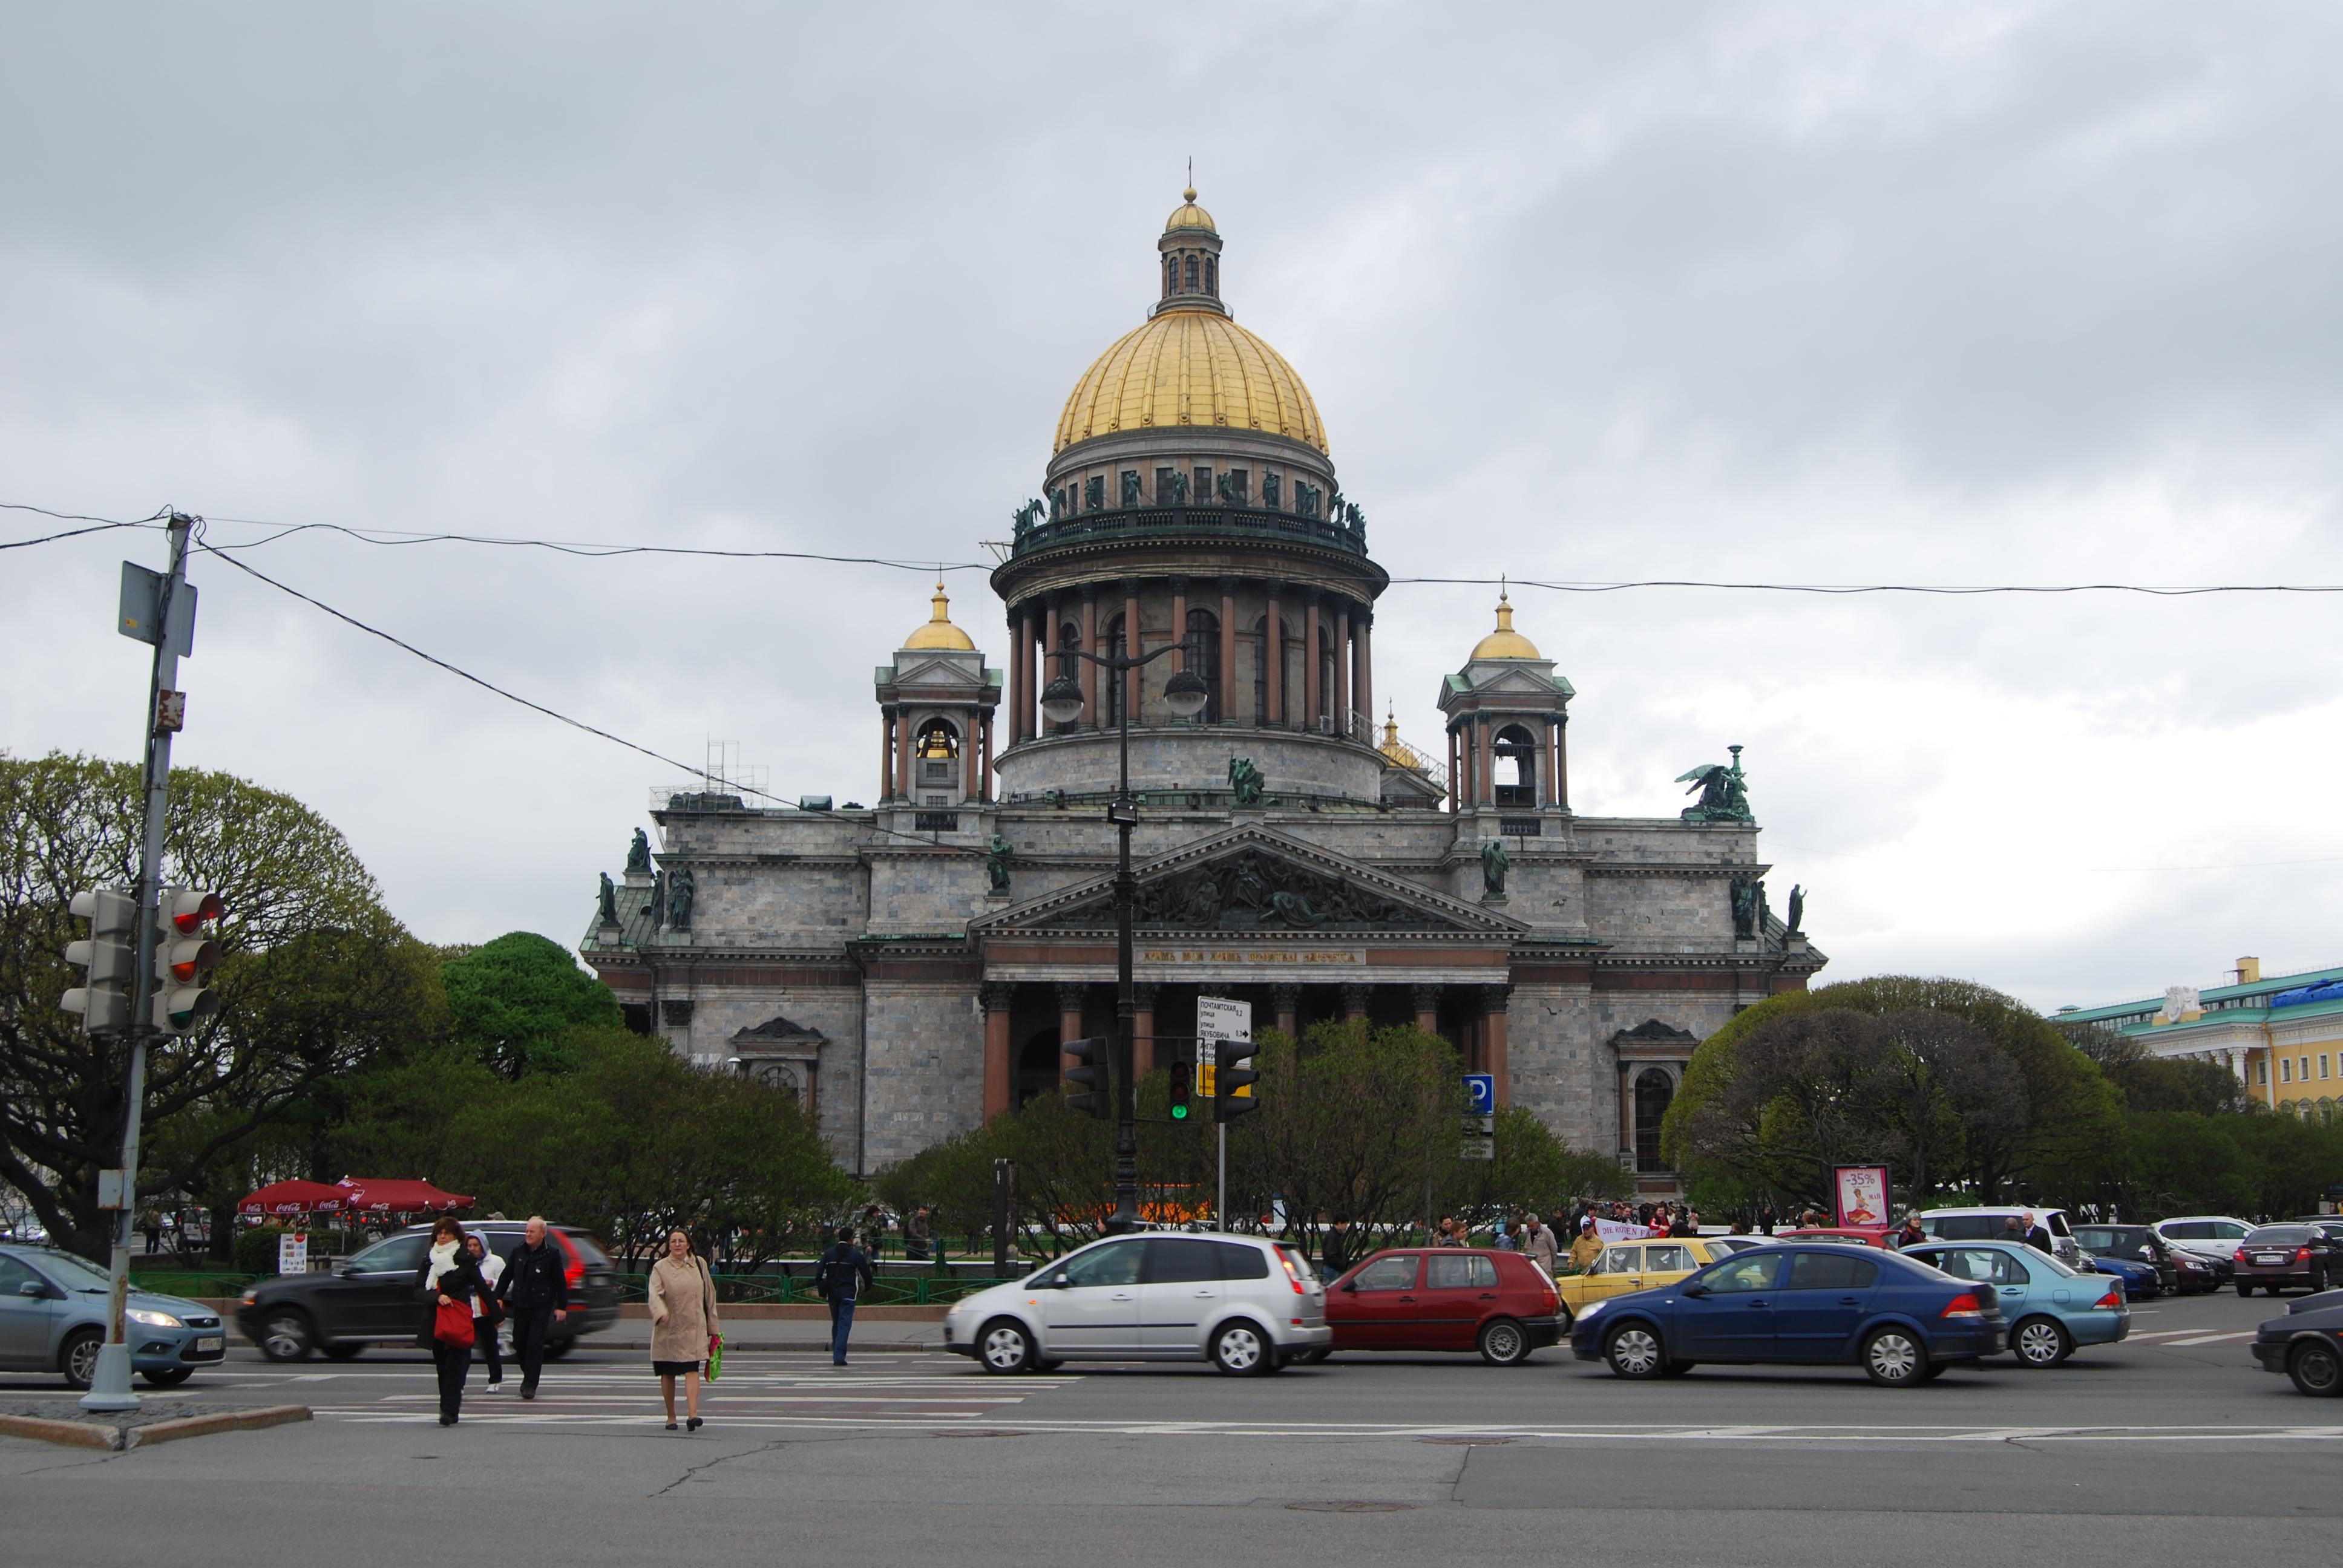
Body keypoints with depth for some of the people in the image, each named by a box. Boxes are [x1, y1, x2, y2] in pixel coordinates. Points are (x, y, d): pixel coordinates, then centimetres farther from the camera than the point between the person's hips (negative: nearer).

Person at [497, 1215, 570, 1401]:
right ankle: (529, 1375, 29)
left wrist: (562, 1307, -5)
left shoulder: (552, 1254, -4)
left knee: (535, 1344, -9)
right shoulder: (518, 1252, 8)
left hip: (541, 1308, -5)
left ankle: (531, 1385, -7)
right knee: (519, 1343, 9)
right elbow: (506, 1276, 15)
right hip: (520, 1306, 5)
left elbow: (561, 1282, -2)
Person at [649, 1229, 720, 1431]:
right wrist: (661, 1313, -36)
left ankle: (692, 1415, -21)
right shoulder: (660, 1268, 0)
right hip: (668, 1330, 0)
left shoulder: (699, 1265, 7)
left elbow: (709, 1295, 13)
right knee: (668, 1374, 7)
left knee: (692, 1370, -11)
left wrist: (713, 1327, 13)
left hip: (694, 1329, 0)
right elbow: (655, 1294, -15)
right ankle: (671, 1416, 20)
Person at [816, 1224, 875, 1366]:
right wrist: (867, 1288, 20)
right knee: (845, 1324, -6)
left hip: (832, 1294, 4)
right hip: (848, 1294, -4)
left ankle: (837, 1355, 22)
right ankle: (839, 1357, -15)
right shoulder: (856, 1255, -3)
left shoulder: (829, 1253, 6)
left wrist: (822, 1291, 10)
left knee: (836, 1324, 17)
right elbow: (866, 1273, 2)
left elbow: (818, 1274, 1)